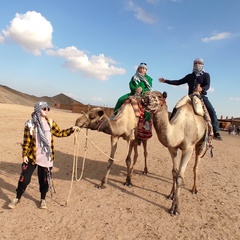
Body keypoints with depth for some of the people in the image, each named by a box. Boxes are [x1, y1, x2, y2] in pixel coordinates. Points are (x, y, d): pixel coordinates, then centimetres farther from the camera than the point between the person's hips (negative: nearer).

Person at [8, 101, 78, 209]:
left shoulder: (50, 122, 2)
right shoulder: (30, 124, -7)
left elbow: (59, 133, 10)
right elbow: (26, 141, -4)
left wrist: (71, 130, 1)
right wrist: (24, 155, -5)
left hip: (46, 158, 2)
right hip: (32, 156, -2)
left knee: (44, 179, 11)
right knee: (24, 178, 6)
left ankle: (43, 199, 30)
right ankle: (17, 198, 30)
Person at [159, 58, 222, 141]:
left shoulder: (206, 75, 9)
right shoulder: (189, 76, 19)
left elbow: (207, 86, -7)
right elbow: (178, 82, 19)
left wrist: (201, 89, -32)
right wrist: (166, 81, 14)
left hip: (202, 96, -3)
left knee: (212, 111, -24)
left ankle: (216, 132, -22)